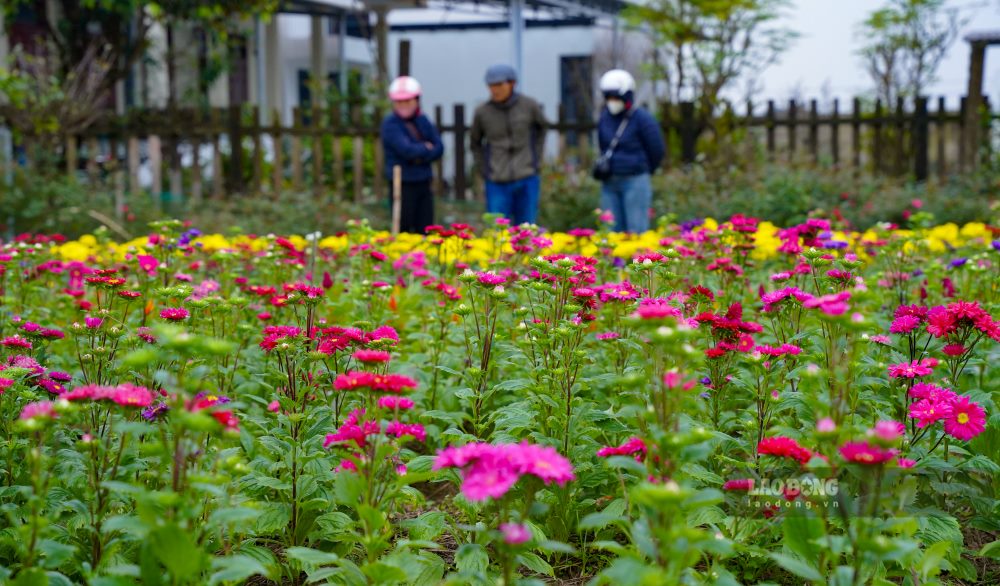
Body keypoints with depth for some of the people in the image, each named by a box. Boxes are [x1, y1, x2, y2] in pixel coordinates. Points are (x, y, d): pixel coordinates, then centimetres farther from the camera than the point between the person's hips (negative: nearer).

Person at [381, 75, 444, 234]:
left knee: (425, 231, 6)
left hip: (424, 184, 5)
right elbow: (406, 150, -20)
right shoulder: (390, 124, -8)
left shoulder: (423, 121, 9)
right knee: (403, 231, -2)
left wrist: (420, 156, -13)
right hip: (403, 185, -5)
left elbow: (439, 149, 2)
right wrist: (426, 148, -4)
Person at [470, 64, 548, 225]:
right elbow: (475, 142, 13)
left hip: (527, 181, 1)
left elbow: (542, 127, 17)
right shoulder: (482, 112, -5)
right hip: (498, 183, 0)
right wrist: (484, 170, 3)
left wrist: (536, 159, 10)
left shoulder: (529, 106, -4)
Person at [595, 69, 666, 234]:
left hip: (635, 182, -5)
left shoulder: (642, 119, -10)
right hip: (609, 183, 6)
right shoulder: (605, 118, 7)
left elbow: (657, 151, -2)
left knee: (636, 232, -5)